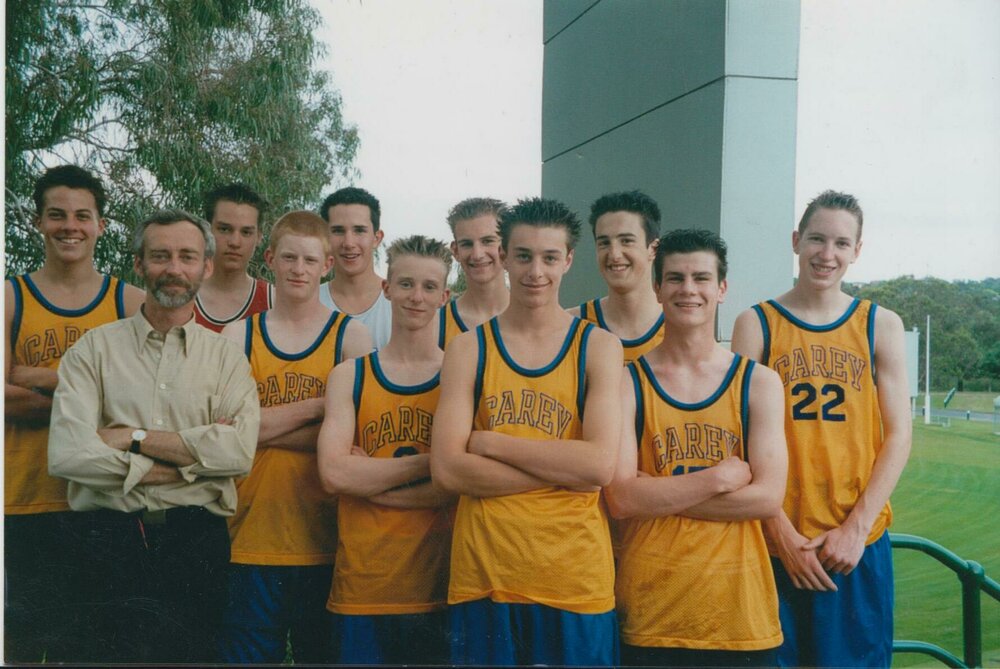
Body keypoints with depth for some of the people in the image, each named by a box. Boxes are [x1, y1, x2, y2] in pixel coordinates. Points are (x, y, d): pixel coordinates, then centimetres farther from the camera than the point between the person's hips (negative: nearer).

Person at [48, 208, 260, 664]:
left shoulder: (226, 357, 12)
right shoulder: (95, 348, 10)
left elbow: (239, 452, -6)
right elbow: (66, 454, -6)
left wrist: (135, 439, -6)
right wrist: (190, 461, -6)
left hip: (196, 539, 1)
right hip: (110, 536, -1)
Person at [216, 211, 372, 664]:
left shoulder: (350, 336, 2)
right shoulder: (238, 335, 7)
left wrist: (266, 426, -14)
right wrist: (315, 407, -13)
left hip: (324, 541, -1)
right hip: (253, 539, 1)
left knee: (322, 654, 11)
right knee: (247, 654, 8)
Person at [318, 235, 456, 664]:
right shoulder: (350, 377, 6)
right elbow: (333, 473, -8)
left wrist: (371, 481, -12)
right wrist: (431, 462, -12)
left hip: (441, 589, -1)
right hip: (361, 591, 1)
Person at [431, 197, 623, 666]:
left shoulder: (598, 346, 2)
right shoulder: (468, 349, 4)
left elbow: (600, 465, -12)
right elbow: (446, 470, -8)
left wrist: (492, 443, -11)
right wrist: (565, 469, -12)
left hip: (576, 580, 0)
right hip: (483, 577, 1)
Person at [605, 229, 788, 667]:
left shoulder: (759, 382, 3)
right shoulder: (627, 382, -1)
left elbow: (768, 496, -8)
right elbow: (620, 498, -11)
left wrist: (658, 496, -10)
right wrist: (720, 477, -12)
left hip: (739, 609, 1)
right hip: (649, 611, -1)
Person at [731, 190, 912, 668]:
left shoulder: (881, 326, 6)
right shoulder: (756, 324, 1)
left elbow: (899, 435, 2)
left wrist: (857, 526, -7)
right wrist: (780, 530, -9)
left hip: (858, 541, 1)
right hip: (775, 540, -1)